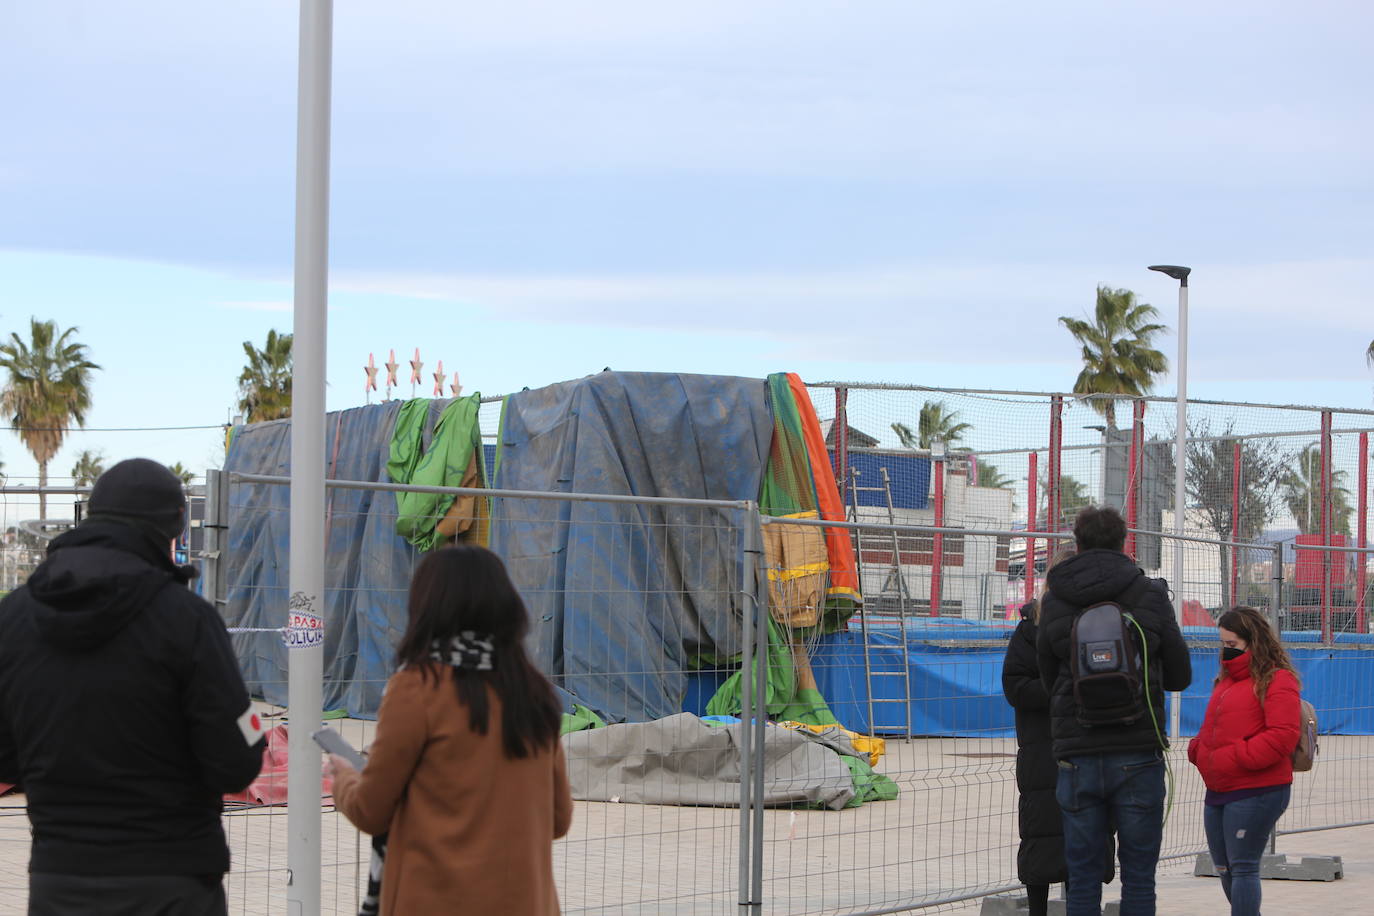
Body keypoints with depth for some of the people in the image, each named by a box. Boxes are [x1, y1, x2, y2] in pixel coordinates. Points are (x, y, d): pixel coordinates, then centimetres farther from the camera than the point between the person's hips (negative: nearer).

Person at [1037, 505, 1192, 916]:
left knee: (1082, 876, 7)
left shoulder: (1054, 601, 3)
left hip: (1076, 757, 1)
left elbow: (1047, 679, 11)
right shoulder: (1150, 595, -1)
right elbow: (1179, 676, 7)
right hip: (1138, 755, -1)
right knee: (1138, 874, 4)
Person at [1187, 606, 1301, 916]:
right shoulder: (1226, 679, 20)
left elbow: (1281, 736, -19)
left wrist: (1233, 759, -20)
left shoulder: (1276, 680, -8)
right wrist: (1199, 749, 5)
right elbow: (1212, 729, 28)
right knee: (1224, 868, 13)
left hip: (1255, 794, -9)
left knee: (1242, 867, -9)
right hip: (1218, 791, 9)